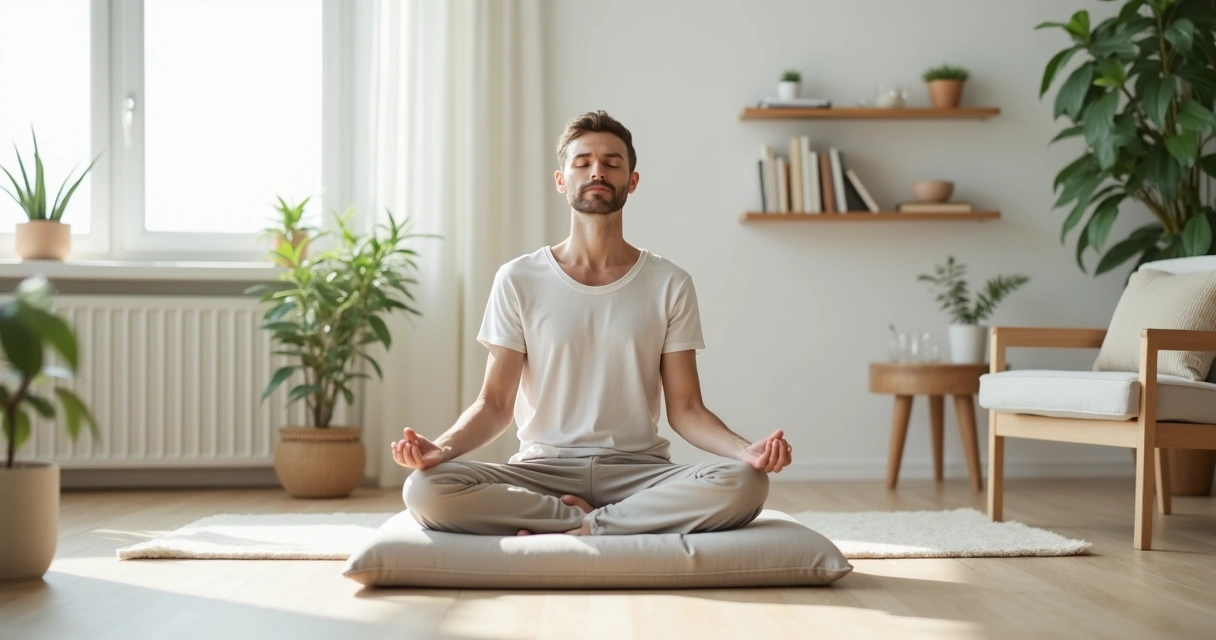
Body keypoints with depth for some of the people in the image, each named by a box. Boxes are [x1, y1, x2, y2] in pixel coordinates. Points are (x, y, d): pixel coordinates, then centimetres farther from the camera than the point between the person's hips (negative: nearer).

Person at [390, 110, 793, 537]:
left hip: (638, 470, 1)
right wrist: (440, 448, -20)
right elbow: (495, 404, 2)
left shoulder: (669, 284, 6)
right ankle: (591, 519, -14)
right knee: (426, 490, -29)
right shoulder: (518, 280, 4)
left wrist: (747, 450, -17)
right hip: (544, 467, 0)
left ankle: (571, 529, -19)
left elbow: (684, 409, 4)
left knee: (744, 484, -31)